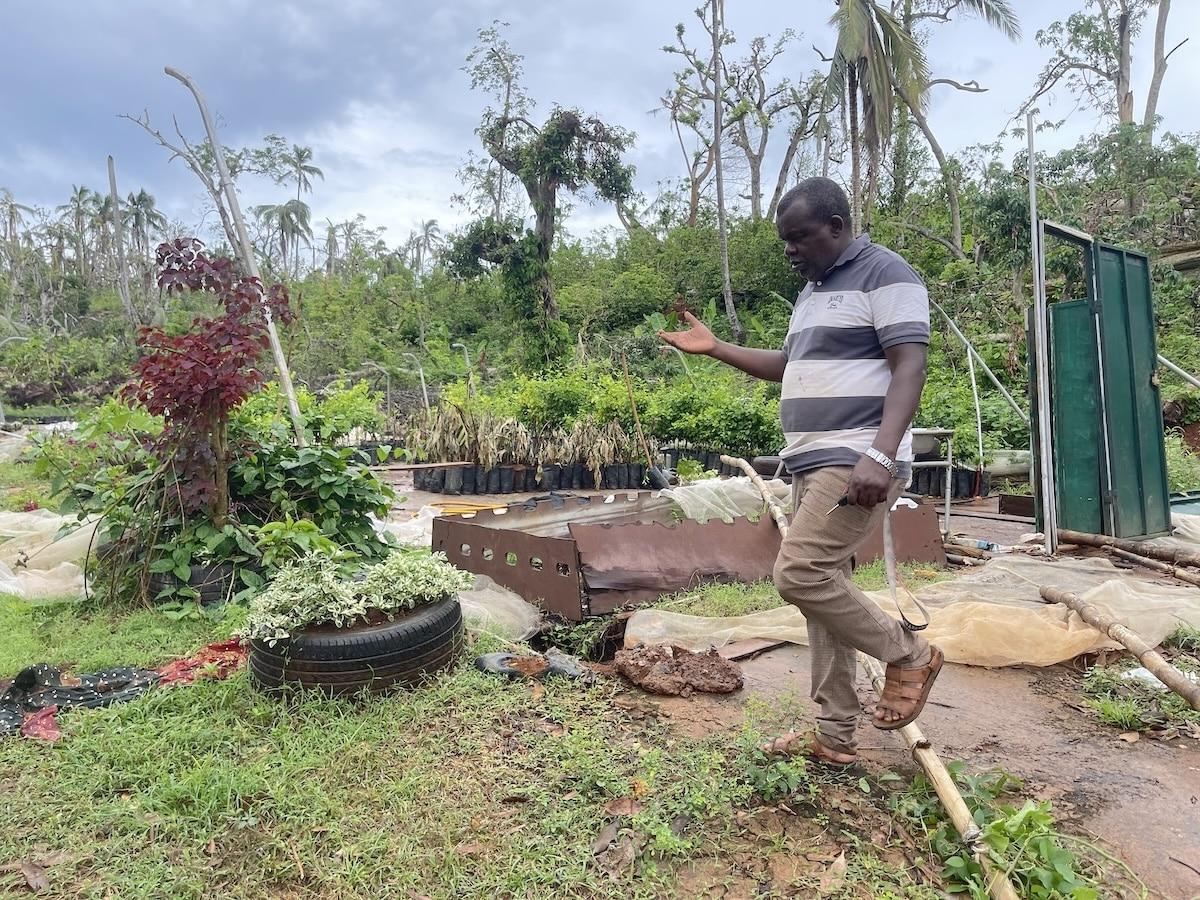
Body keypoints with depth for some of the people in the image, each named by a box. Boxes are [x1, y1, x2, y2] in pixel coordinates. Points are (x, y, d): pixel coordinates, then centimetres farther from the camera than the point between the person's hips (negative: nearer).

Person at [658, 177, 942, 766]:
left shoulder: (885, 273, -6)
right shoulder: (812, 291, 21)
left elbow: (909, 367, -15)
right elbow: (790, 367, 29)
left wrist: (880, 455, -27)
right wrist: (715, 348, 22)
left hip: (857, 463, -9)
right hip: (812, 463, 9)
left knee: (800, 573, -18)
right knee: (823, 585, 8)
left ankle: (909, 655, 7)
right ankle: (835, 736, 17)